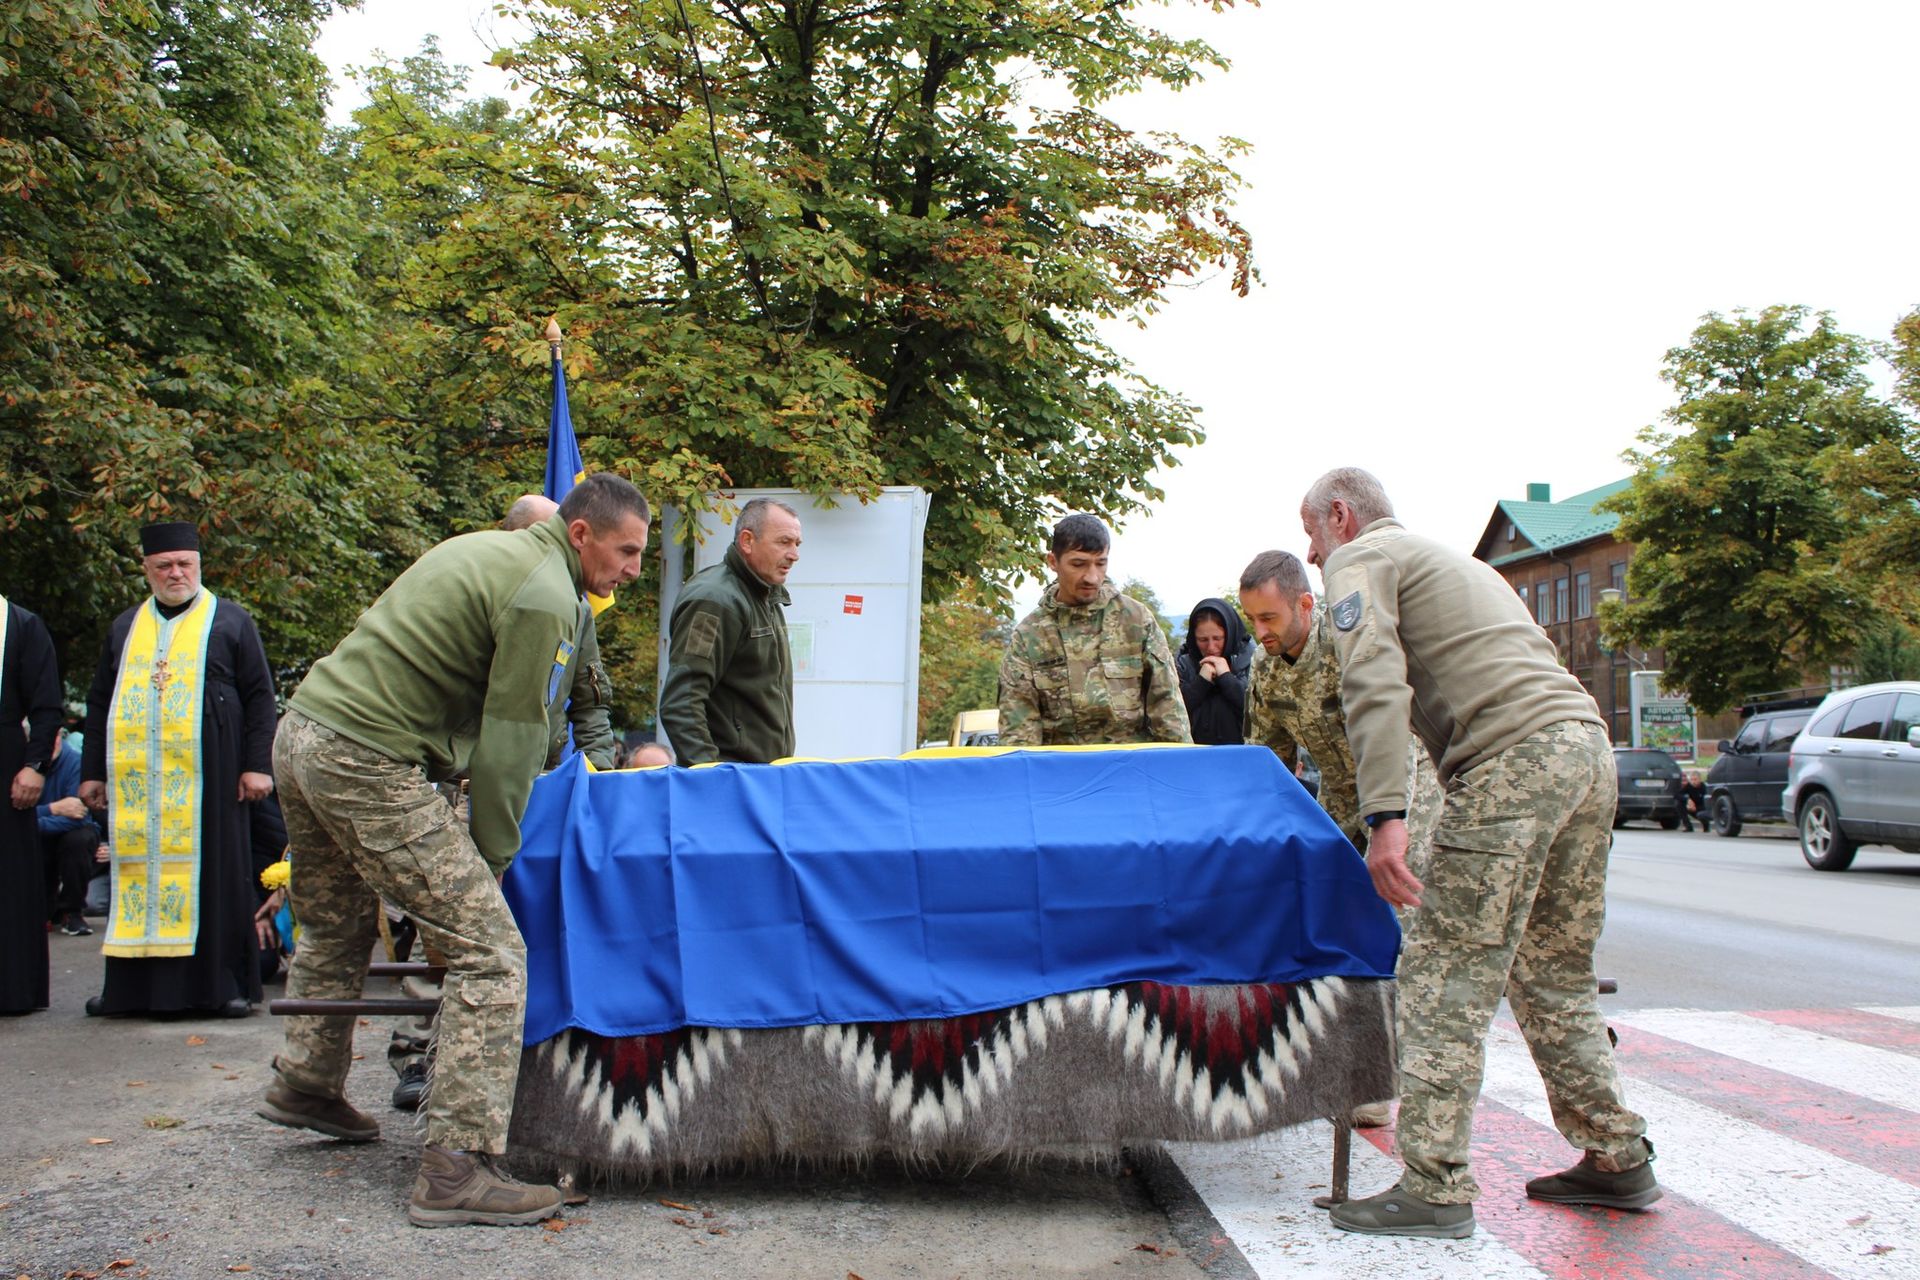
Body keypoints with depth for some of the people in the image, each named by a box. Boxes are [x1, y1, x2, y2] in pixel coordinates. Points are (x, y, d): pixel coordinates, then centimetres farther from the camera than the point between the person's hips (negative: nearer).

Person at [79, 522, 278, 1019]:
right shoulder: (125, 628, 16)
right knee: (139, 873, 5)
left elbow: (260, 696, 1)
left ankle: (224, 982, 5)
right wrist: (92, 771, 12)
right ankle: (132, 983, 13)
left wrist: (257, 765, -7)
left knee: (212, 874, -1)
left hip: (208, 778, -3)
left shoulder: (230, 621, 5)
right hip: (135, 779, 3)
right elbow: (99, 703, 18)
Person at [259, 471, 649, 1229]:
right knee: (489, 954, -10)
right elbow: (509, 745, -12)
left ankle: (305, 1085, 47)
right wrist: (490, 859, -3)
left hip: (301, 732, 11)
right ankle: (456, 1171, -12)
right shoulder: (544, 597, -11)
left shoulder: (488, 549, 20)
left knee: (336, 928, 29)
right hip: (367, 762, -11)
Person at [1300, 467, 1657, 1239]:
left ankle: (1435, 1191, -6)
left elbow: (1375, 686, -12)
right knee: (1552, 976, 18)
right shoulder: (1448, 560, 34)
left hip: (1514, 758, -9)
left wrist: (1385, 816, -20)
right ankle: (1618, 1161, 24)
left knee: (1445, 975, -7)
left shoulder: (1361, 560, 6)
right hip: (1587, 743, 9)